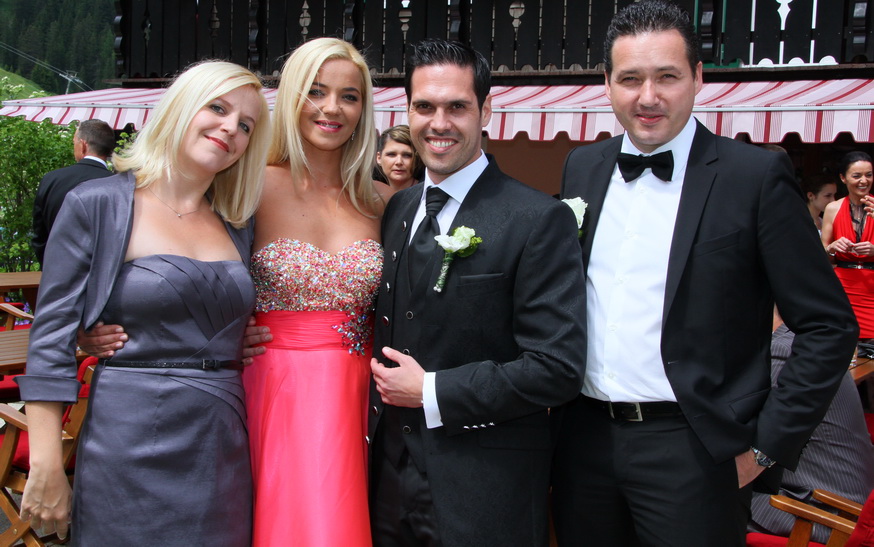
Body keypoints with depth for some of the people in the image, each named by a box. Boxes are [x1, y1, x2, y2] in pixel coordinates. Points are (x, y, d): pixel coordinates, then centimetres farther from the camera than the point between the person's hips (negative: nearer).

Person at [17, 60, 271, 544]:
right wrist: (46, 470, -10)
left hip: (223, 457, 5)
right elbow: (51, 340, -7)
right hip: (132, 454, -5)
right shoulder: (96, 205, -5)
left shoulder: (238, 228, 9)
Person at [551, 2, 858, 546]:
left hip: (690, 451, -4)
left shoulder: (757, 175, -8)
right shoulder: (582, 167, 6)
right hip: (583, 437, 4)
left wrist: (767, 445, -9)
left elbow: (830, 326, -8)